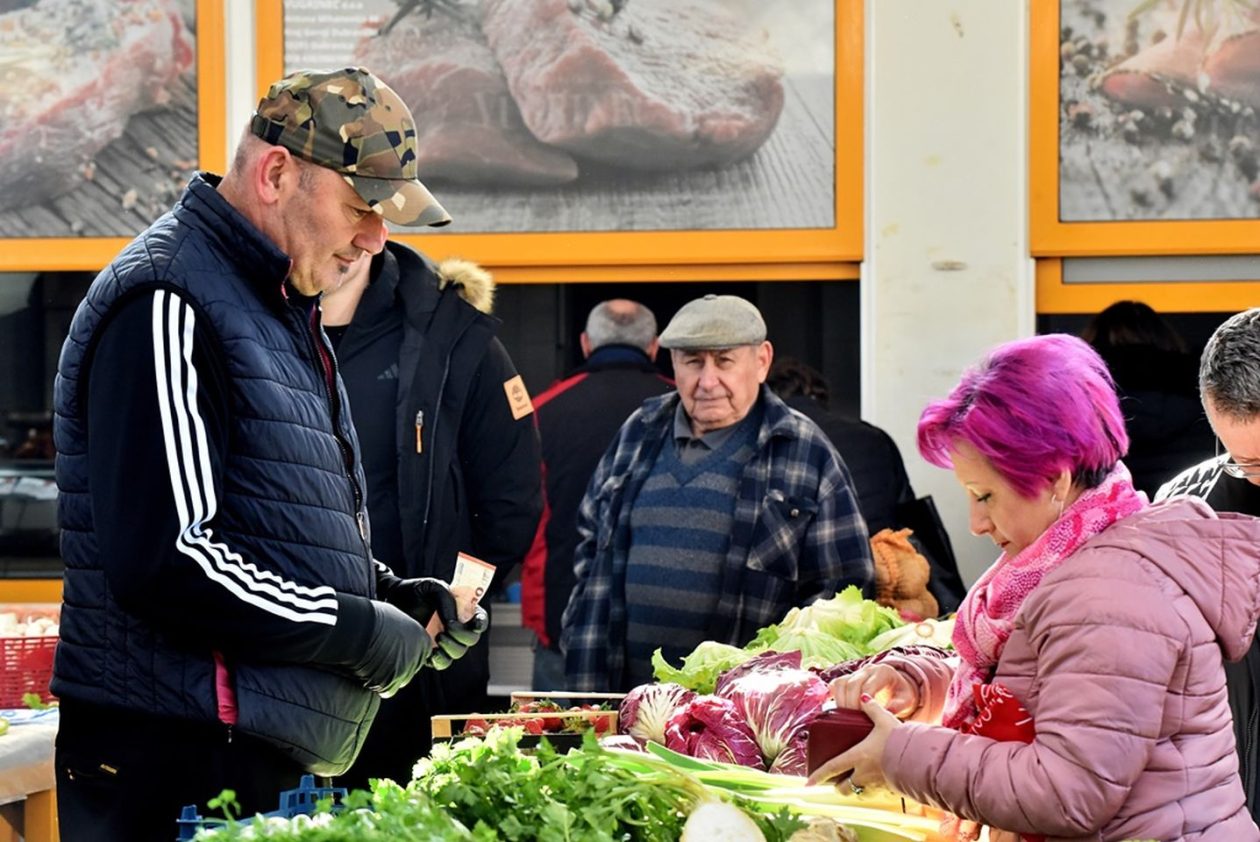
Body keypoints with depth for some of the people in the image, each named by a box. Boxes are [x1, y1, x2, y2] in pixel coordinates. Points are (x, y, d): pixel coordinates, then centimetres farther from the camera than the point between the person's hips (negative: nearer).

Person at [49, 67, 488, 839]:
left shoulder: (282, 308, 17)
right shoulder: (168, 307, -15)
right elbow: (162, 563, -24)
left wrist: (396, 596, 9)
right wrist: (359, 631, -15)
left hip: (271, 753, 10)